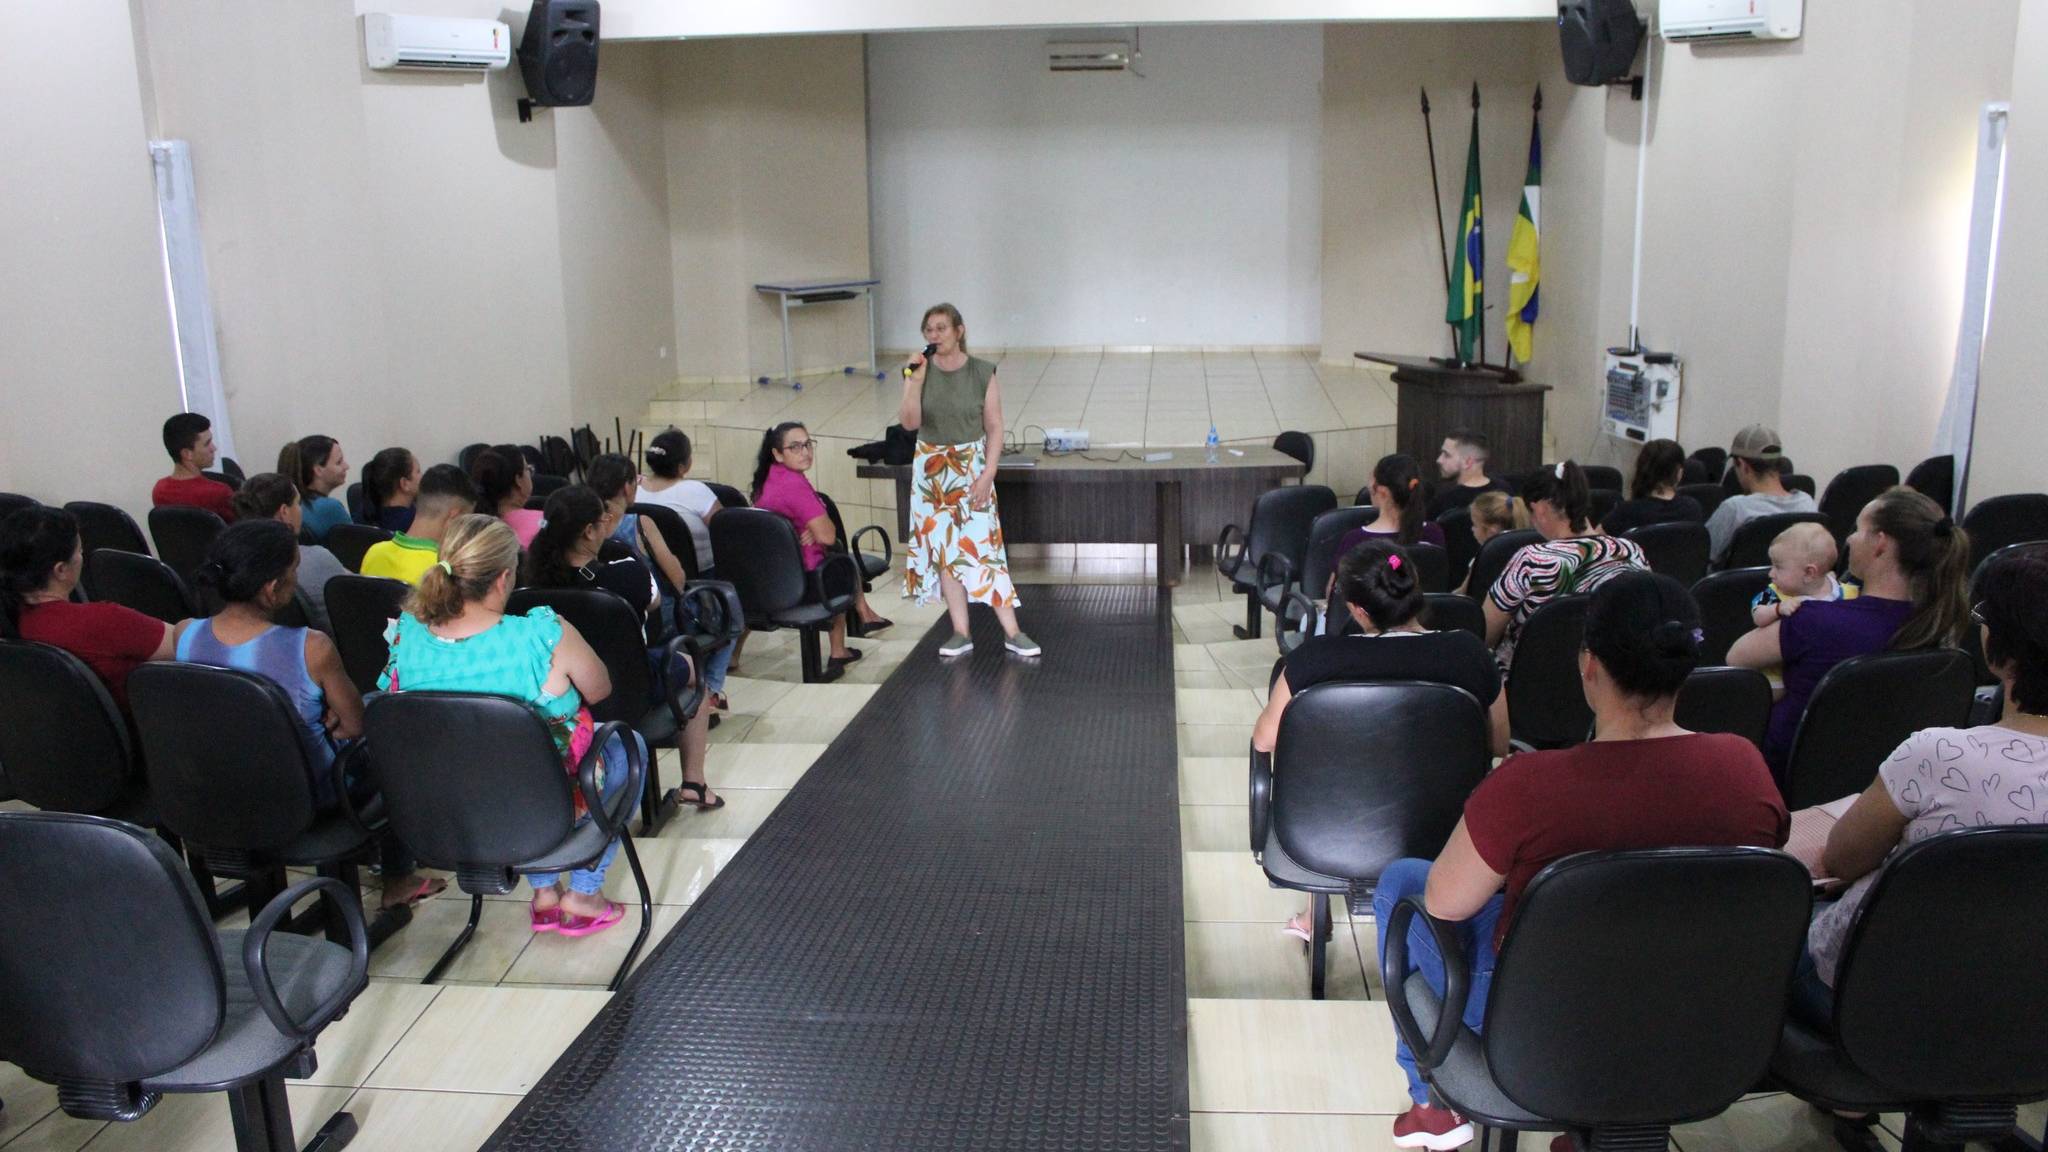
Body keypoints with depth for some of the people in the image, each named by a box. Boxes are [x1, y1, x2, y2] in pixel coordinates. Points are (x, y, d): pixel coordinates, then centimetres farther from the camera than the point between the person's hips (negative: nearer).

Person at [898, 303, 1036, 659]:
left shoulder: (982, 373, -7)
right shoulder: (919, 371, -2)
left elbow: (995, 428, -5)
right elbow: (909, 422, -10)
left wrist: (987, 474, -12)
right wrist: (915, 382, -21)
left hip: (971, 468, -2)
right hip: (931, 470, 3)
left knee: (983, 546, -6)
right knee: (944, 550, 5)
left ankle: (1012, 632, 0)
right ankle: (960, 634, 12)